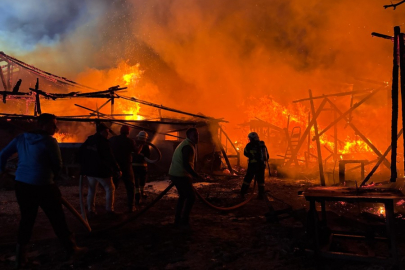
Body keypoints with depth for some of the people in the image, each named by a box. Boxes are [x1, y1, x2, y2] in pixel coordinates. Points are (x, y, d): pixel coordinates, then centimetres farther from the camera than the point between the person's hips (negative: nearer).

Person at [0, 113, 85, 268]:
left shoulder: (21, 138, 6)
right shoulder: (49, 141, -11)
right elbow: (58, 165, -7)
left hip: (22, 184, 6)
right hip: (43, 185, -6)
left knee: (26, 220, 17)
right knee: (57, 218, 7)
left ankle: (20, 257, 21)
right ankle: (71, 249, 21)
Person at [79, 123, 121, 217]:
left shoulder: (89, 140, 6)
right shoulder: (103, 141, -15)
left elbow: (81, 152, 13)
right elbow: (110, 157, -19)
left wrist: (84, 165, 23)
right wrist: (117, 170, -15)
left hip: (90, 170, 7)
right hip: (102, 170, -7)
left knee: (91, 190, 16)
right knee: (110, 189, 5)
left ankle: (91, 211, 16)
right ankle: (109, 210, 4)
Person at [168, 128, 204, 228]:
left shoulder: (185, 144, 16)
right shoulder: (188, 147, -17)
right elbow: (186, 164, -26)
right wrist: (196, 175, -22)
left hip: (175, 174, 11)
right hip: (181, 175, -10)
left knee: (183, 196, 20)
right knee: (191, 197, -3)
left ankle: (178, 220, 24)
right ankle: (184, 221, 2)